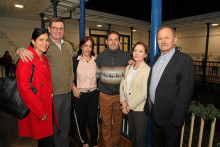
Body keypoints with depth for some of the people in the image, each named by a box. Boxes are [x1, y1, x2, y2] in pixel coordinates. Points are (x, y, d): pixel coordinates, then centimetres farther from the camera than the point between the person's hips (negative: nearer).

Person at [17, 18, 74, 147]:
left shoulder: (68, 46, 10)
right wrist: (21, 50, -29)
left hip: (68, 92, 6)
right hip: (52, 94, -5)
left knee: (65, 124, 22)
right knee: (53, 126, 12)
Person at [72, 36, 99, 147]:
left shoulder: (96, 60, 5)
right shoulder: (75, 60, 0)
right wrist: (74, 88, -6)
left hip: (93, 94, 1)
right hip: (79, 95, 0)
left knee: (93, 121, 1)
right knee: (81, 120, 11)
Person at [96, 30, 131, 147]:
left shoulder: (126, 56, -2)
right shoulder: (101, 56, -1)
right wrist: (100, 86, 3)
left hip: (120, 94, 1)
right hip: (105, 95, 0)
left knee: (118, 121, 16)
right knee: (106, 122, 11)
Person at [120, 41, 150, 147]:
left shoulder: (147, 70, -14)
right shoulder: (128, 67, 6)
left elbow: (144, 93, -18)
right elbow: (122, 84, 6)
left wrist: (130, 106, -13)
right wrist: (123, 102, -5)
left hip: (140, 109, -6)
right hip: (128, 108, 6)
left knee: (140, 137, 11)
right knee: (132, 134, 22)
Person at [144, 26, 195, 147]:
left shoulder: (185, 60, -15)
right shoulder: (156, 58, 7)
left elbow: (185, 93, -18)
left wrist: (177, 120, -18)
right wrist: (149, 105, 9)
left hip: (170, 115, -6)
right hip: (154, 112, 6)